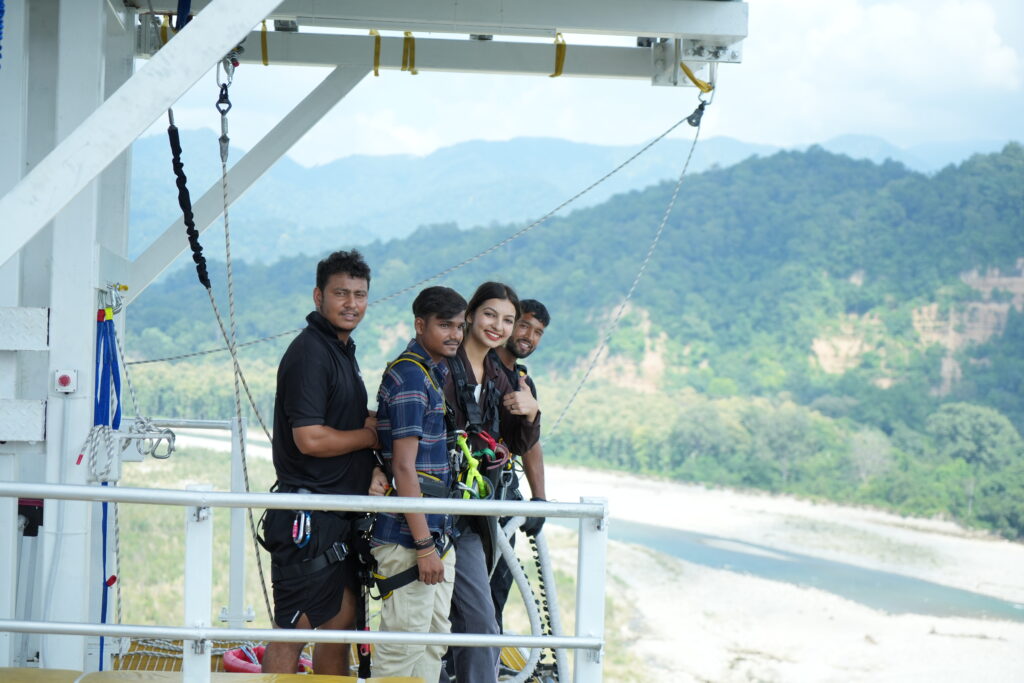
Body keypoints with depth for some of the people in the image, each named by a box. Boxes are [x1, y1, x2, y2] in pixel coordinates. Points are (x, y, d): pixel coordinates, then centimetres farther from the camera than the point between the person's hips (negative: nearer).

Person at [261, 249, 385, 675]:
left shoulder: (344, 350, 16)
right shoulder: (309, 353, -15)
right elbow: (310, 439, -22)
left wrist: (373, 468, 5)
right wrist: (370, 436, -9)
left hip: (340, 512, 10)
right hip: (309, 515, -10)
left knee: (341, 618, 14)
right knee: (295, 626, -6)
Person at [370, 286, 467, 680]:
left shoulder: (437, 373, 15)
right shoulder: (409, 376, -15)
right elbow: (404, 467, -20)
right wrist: (424, 545, -21)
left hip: (438, 534, 10)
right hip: (408, 536, -10)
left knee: (434, 639, 15)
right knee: (403, 644, -6)